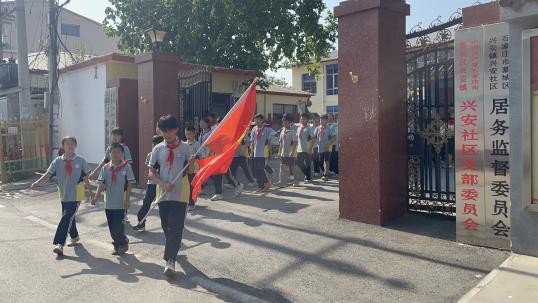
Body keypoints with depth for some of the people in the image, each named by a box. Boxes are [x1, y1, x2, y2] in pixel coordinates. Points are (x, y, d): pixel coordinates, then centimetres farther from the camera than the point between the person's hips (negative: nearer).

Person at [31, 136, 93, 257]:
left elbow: (85, 178, 2)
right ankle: (74, 237, 40)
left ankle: (59, 244, -14)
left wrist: (90, 192, 8)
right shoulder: (57, 161, 0)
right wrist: (38, 182, -25)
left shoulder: (81, 161, -5)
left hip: (76, 195, -4)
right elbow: (48, 173, -9)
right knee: (69, 217, 18)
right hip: (64, 195, 4)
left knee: (66, 218, -12)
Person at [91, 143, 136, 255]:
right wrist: (96, 197, -9)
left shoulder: (126, 167, -5)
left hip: (120, 203, -4)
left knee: (117, 226, -7)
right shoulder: (105, 168, 4)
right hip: (108, 203, 4)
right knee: (111, 227, 11)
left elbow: (130, 184, -5)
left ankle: (123, 243, 16)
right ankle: (117, 245, 29)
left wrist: (127, 199, -9)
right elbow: (101, 185, 3)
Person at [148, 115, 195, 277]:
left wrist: (191, 163, -22)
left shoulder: (185, 148, -2)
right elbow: (151, 172, 3)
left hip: (180, 194, -3)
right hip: (163, 194, 3)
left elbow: (190, 171, 1)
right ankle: (173, 250, 38)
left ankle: (170, 260, -9)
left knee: (175, 227, -9)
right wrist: (162, 184, -14)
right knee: (166, 226, 14)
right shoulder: (158, 149, 2)